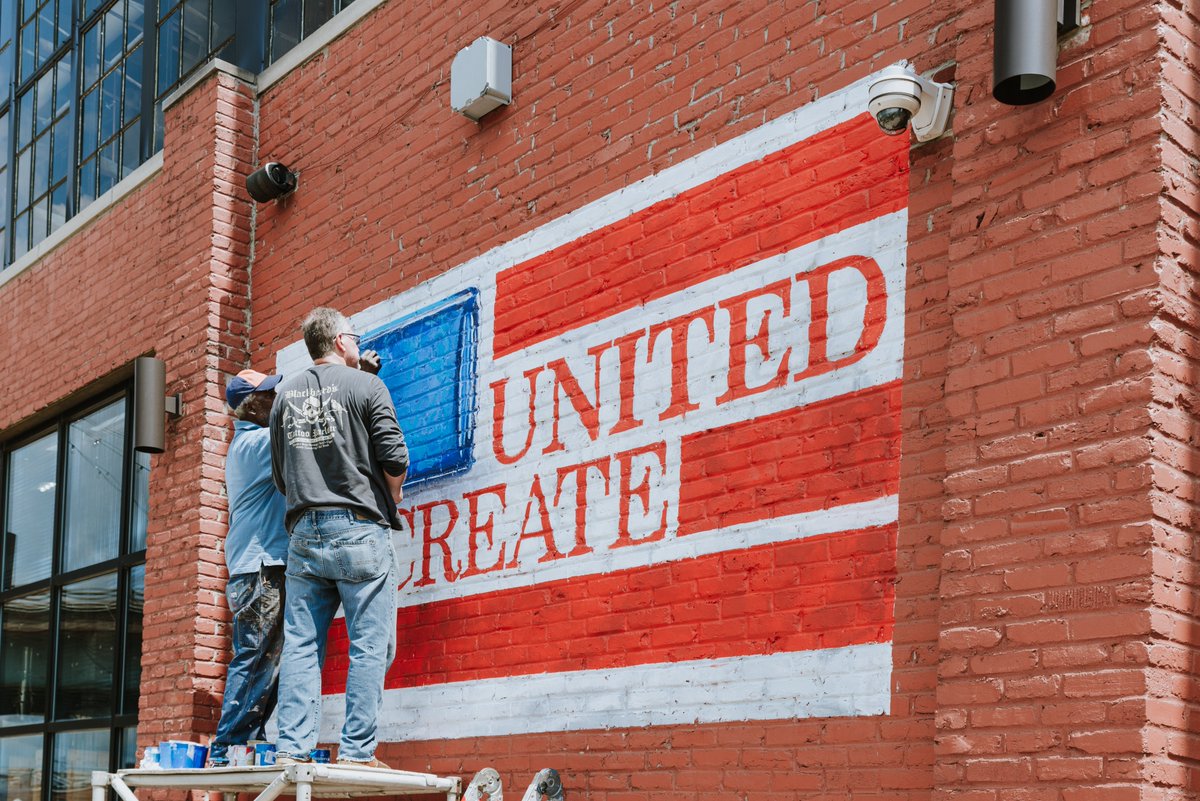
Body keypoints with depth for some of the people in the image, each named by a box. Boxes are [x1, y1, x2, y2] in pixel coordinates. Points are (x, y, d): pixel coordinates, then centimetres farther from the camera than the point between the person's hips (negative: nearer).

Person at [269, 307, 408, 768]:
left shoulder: (286, 394, 13)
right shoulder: (365, 385, -2)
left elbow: (279, 473, 17)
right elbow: (394, 458, -7)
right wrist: (392, 498, 12)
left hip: (303, 530, 5)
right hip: (359, 528, -5)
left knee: (300, 644, 6)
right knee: (369, 644, -2)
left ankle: (292, 748, 1)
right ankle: (357, 751, -5)